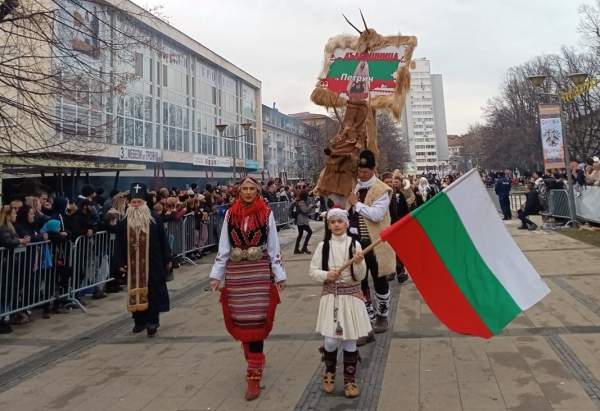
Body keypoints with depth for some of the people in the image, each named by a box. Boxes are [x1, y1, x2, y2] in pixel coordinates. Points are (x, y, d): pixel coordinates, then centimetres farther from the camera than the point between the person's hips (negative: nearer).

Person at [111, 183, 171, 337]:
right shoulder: (124, 223, 2)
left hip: (153, 263, -2)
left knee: (153, 290, -2)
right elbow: (119, 244, 3)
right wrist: (120, 262, -2)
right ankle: (139, 321, 22)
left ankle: (152, 320, 5)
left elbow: (163, 241, 0)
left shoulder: (154, 220, -3)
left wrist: (167, 260, 0)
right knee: (136, 291, 9)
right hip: (132, 264, 2)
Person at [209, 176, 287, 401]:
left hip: (260, 273, -2)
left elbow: (274, 247, 0)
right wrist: (216, 275, 2)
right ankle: (255, 361, 33)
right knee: (241, 320, 10)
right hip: (236, 273, 3)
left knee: (255, 321, -2)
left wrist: (279, 275, -1)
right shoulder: (230, 214, 4)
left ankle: (254, 375, 4)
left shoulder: (266, 214, -2)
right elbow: (223, 247, 6)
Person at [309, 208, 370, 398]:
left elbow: (360, 277, -4)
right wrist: (326, 275, -16)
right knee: (330, 340, 1)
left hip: (351, 296, 0)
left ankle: (350, 379, 26)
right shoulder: (323, 246, -2)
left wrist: (358, 263, -23)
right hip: (330, 296, 0)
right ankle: (329, 372, 31)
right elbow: (313, 271, 2)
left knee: (349, 341, 6)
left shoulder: (355, 244, -4)